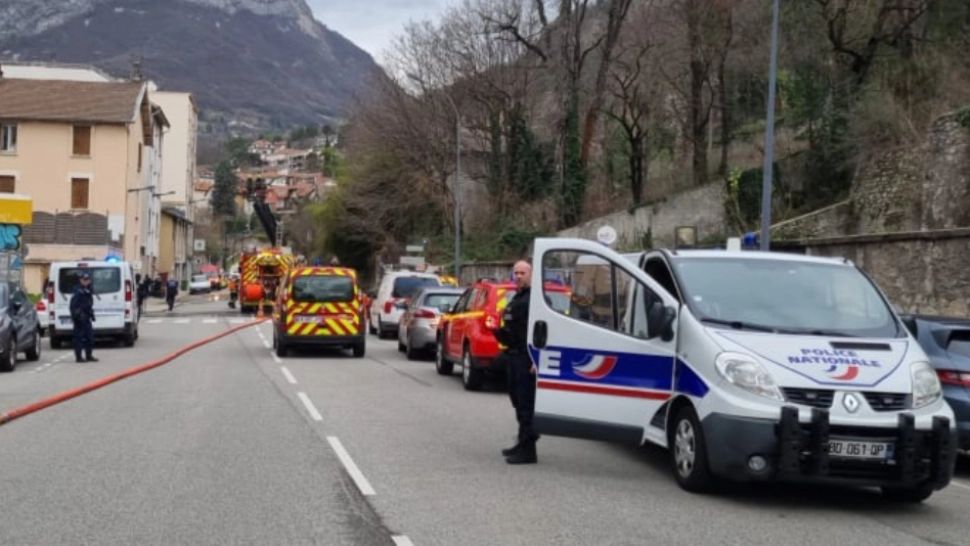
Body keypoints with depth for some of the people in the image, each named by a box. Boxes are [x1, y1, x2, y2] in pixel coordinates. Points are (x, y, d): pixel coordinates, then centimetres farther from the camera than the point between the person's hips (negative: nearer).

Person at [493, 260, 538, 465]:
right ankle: (523, 443, 26)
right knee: (517, 399, 16)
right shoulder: (515, 299, 21)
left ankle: (528, 449, -7)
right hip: (514, 356, 10)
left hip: (527, 359, -10)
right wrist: (499, 332, 14)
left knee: (526, 403, -9)